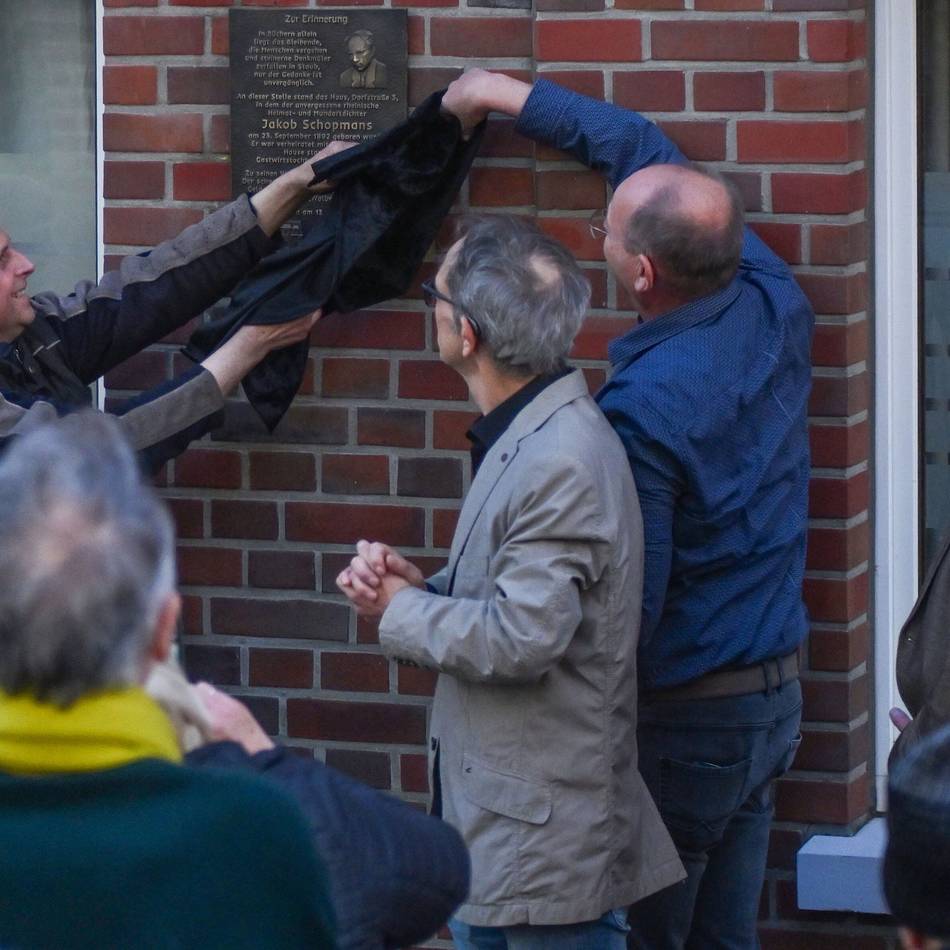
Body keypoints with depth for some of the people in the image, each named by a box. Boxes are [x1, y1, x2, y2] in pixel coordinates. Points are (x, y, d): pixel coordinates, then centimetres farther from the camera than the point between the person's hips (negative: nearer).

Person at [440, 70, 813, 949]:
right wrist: (508, 97, 18)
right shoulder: (774, 306, -5)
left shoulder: (643, 407, -27)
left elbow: (626, 602, -23)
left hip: (682, 719, -7)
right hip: (777, 695, 8)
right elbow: (648, 152, 10)